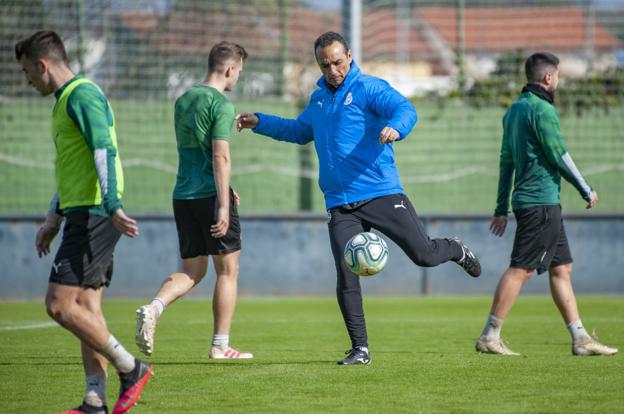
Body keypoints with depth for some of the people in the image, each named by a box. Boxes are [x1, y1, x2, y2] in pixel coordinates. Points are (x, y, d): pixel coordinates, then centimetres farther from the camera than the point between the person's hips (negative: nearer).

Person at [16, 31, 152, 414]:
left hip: (93, 216, -10)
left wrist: (113, 207, -31)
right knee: (87, 309, 7)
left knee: (60, 304, -13)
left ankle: (129, 368, -5)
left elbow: (104, 151, -23)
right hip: (84, 215, 10)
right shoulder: (67, 99, 21)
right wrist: (55, 219, 31)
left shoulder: (82, 94, -11)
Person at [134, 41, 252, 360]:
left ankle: (153, 309, -14)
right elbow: (220, 157, -18)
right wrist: (223, 205, -20)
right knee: (227, 271, 5)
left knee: (192, 271, 12)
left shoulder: (183, 101, 15)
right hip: (210, 194, -7)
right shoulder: (221, 105, -10)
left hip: (183, 196, 7)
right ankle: (220, 346, 6)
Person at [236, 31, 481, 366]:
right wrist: (260, 123, 30)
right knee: (346, 279, -6)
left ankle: (456, 250, 30)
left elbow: (405, 109, -20)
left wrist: (395, 127, -42)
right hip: (340, 206, 4)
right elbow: (300, 131, 35)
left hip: (382, 194, -4)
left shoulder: (368, 88, -4)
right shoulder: (318, 99, 16)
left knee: (424, 255, -7)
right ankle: (360, 349, 4)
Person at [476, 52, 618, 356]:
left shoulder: (515, 109, 16)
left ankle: (580, 339, 10)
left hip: (526, 199, 10)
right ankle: (490, 337, -8)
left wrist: (502, 209, 20)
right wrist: (586, 191, -2)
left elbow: (506, 160, 18)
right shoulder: (542, 110, -13)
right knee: (521, 269, -9)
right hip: (541, 201, -10)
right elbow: (559, 156, -14)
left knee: (562, 268, 10)